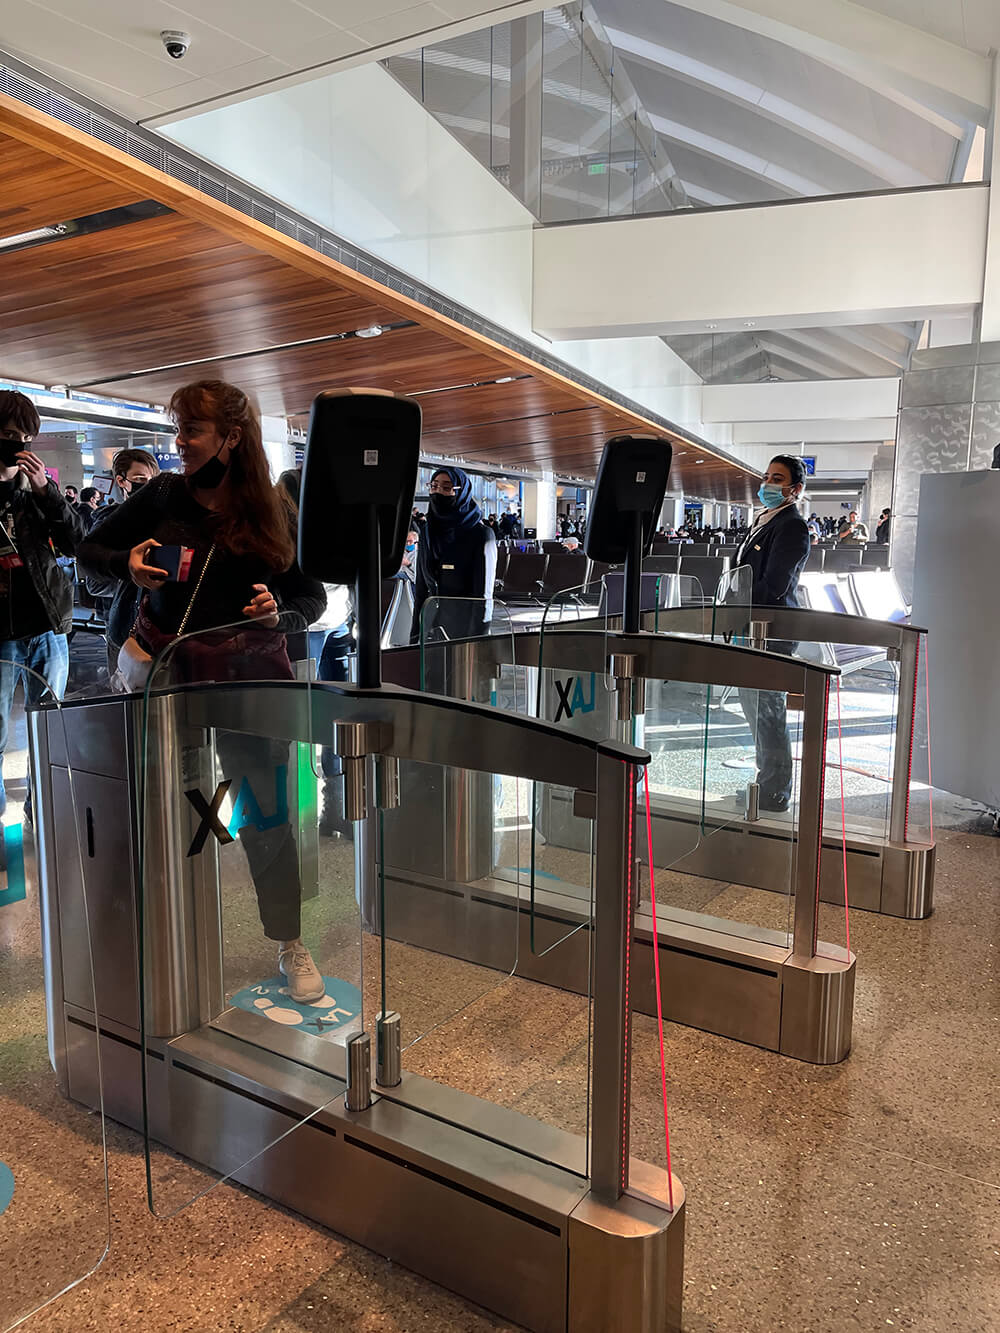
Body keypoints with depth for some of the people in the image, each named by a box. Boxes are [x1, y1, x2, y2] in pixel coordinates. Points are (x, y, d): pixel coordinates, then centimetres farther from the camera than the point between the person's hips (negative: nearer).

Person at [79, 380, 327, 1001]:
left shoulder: (275, 508, -4)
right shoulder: (163, 495, 0)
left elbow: (311, 598, -1)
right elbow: (90, 549, 9)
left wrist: (279, 611, -22)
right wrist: (128, 564, -12)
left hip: (249, 674, -1)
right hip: (166, 667, 2)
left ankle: (292, 945, 20)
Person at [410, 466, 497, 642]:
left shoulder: (480, 534, -8)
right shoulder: (427, 532, 9)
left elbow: (483, 596, -11)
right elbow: (421, 588, 13)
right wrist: (415, 635, 10)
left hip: (464, 626, -5)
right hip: (430, 623, 5)